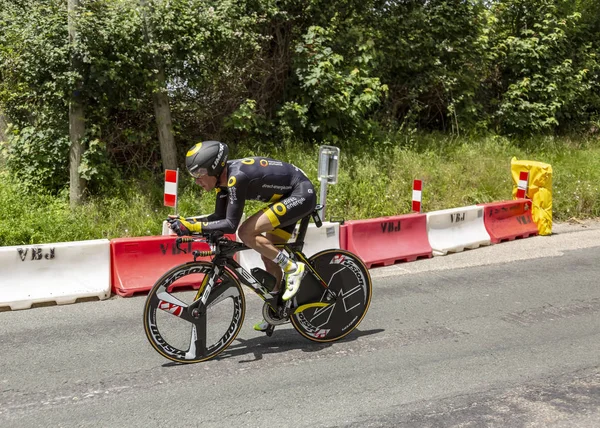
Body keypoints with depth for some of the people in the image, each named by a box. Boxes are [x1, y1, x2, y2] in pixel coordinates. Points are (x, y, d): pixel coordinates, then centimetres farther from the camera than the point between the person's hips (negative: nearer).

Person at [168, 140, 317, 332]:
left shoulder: (237, 177, -28)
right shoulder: (224, 177, -1)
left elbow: (230, 225, -28)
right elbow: (219, 218, 6)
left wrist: (192, 227, -27)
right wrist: (186, 221, -5)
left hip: (301, 194, -9)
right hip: (288, 196, 9)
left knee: (246, 233, -19)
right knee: (269, 256, 11)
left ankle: (292, 268, -10)